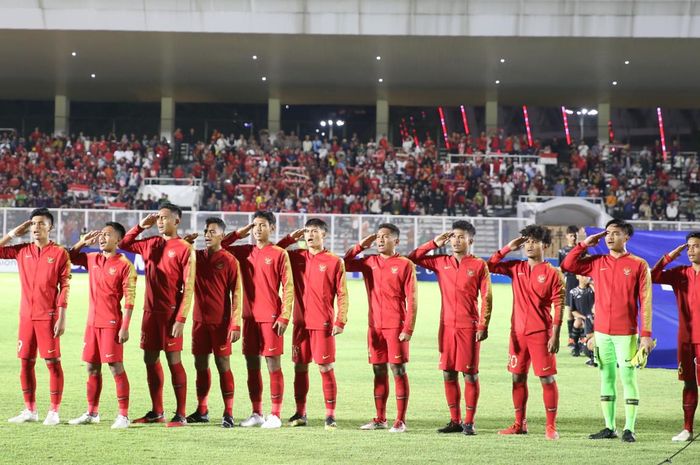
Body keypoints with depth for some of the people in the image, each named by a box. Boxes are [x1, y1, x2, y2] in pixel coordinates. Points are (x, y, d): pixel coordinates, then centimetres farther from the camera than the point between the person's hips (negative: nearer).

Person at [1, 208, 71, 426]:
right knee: (25, 362, 7)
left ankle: (54, 412, 3)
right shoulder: (22, 250, 9)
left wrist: (62, 318, -11)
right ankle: (30, 410, 16)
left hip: (48, 316, -5)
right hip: (26, 316, 5)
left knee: (53, 362, -2)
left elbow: (64, 287, -6)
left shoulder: (59, 253, -3)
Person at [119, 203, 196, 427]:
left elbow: (188, 287, -11)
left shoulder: (184, 248, -7)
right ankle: (156, 412, 19)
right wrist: (140, 227, 9)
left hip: (170, 312, -7)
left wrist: (181, 318, -17)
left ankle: (181, 415, -1)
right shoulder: (150, 244, 12)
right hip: (150, 311, 7)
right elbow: (124, 245, 23)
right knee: (150, 359, 10)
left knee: (174, 360, -5)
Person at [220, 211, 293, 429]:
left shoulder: (279, 254, -3)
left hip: (270, 318, -5)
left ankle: (275, 415, 0)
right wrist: (239, 233, 8)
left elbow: (288, 288, -6)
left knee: (273, 365, -3)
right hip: (250, 317, 5)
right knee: (252, 365, 8)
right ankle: (256, 414, 16)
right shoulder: (245, 252, 11)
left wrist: (284, 317, -13)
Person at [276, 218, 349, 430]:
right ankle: (300, 413, 14)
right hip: (301, 323, 4)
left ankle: (330, 415, 0)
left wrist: (340, 321, -11)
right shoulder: (297, 257, 9)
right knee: (300, 367, 6)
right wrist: (290, 238, 5)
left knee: (326, 368, -4)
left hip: (323, 323, -4)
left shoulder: (334, 261, -2)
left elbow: (342, 294, -3)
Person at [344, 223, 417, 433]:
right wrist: (361, 245, 6)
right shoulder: (369, 262, 10)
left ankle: (400, 421, -1)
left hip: (396, 327, -5)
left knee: (398, 370, -3)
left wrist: (408, 329, -13)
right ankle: (380, 419, 15)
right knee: (379, 371, 9)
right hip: (374, 326, 5)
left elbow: (412, 299, -7)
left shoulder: (405, 265, -4)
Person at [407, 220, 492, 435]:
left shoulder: (479, 265, -2)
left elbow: (486, 298, -3)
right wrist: (434, 243, 5)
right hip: (447, 326, 4)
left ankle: (469, 422, 4)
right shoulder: (441, 262, 8)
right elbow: (413, 258, 13)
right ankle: (455, 421, 14)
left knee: (470, 374, -1)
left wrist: (483, 326, -10)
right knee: (448, 374, 6)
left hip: (469, 327, -4)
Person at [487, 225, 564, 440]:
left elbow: (558, 307, -7)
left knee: (547, 378, -3)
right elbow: (491, 266, 12)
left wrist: (555, 335, -13)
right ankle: (519, 424, 18)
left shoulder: (552, 273, -5)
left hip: (541, 333, -5)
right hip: (518, 332, 5)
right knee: (517, 377, 9)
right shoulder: (516, 268, 10)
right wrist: (508, 248, 4)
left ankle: (551, 426, 2)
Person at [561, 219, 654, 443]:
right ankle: (609, 427, 14)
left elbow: (645, 301, -5)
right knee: (606, 378, 8)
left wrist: (646, 334, -10)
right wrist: (585, 244, 5)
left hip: (626, 333, -4)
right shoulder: (597, 263, 9)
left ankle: (629, 429, 1)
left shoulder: (638, 265, -2)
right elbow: (567, 265, 8)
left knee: (628, 378, -3)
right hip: (601, 332, 4)